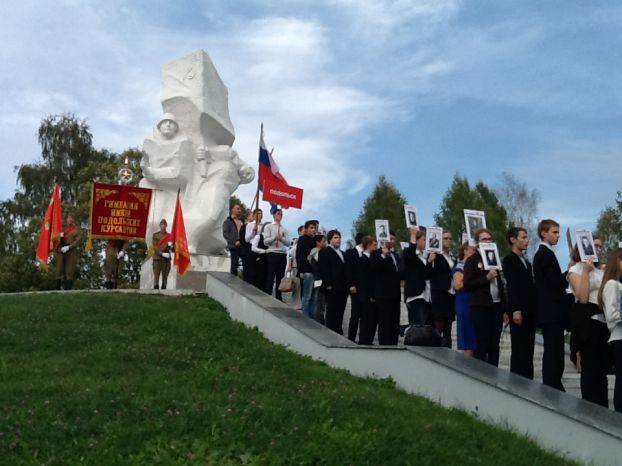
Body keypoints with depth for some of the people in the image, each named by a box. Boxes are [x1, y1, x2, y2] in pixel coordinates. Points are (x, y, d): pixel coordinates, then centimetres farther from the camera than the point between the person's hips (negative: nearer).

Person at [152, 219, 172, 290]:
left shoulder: (170, 236, 10)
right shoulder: (155, 235, 5)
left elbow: (173, 249, 10)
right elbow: (154, 247, -5)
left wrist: (170, 246, -13)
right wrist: (162, 253, -18)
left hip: (167, 259, 2)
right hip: (157, 258, -2)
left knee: (165, 278, 1)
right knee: (156, 277, -7)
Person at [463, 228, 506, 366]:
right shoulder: (472, 260, -1)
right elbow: (467, 285, -7)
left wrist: (504, 308, 15)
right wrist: (486, 278, -15)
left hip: (496, 305, 5)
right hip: (480, 306, -5)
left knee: (494, 344, 6)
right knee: (482, 344, -6)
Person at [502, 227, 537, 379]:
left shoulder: (526, 262, 20)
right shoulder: (509, 260, -4)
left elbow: (530, 286, 16)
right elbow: (511, 286, -13)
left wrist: (534, 310, 8)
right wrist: (516, 310, -21)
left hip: (529, 311, 7)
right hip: (518, 311, -7)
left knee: (528, 350, 7)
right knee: (519, 350, -6)